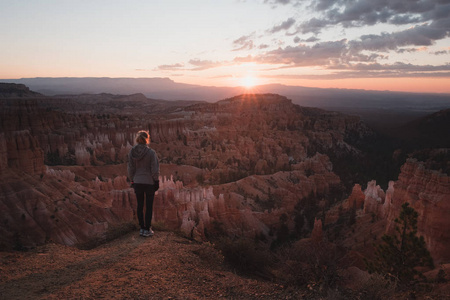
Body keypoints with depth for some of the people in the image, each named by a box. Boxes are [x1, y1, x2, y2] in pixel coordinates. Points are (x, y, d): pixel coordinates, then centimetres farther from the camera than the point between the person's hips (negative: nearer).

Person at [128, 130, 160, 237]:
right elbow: (155, 169, -13)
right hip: (149, 182, -3)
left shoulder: (132, 152, -4)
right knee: (149, 206, 7)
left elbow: (130, 168, 2)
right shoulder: (151, 152, -15)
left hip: (137, 183, 4)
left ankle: (142, 228, 20)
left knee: (140, 205, 13)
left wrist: (132, 180, 14)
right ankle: (147, 229, 12)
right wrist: (156, 181, 0)